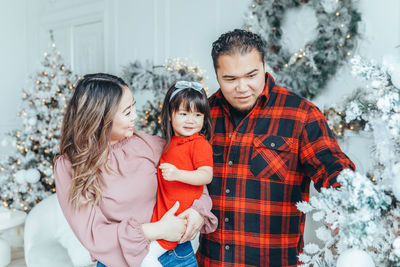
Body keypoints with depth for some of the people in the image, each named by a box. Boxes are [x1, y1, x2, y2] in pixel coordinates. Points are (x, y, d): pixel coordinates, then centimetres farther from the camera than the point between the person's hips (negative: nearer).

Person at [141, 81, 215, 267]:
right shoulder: (171, 142, 10)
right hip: (163, 203, 8)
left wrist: (178, 174, -35)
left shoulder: (200, 144, -15)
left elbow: (206, 175, -25)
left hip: (181, 208, -8)